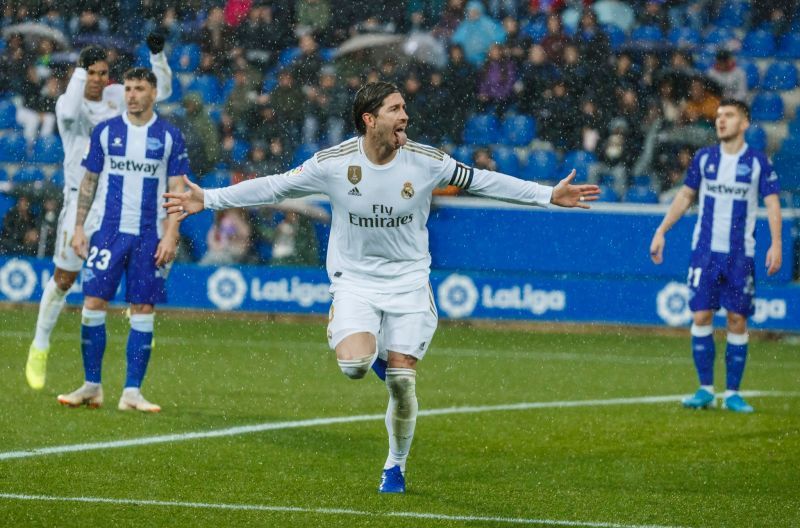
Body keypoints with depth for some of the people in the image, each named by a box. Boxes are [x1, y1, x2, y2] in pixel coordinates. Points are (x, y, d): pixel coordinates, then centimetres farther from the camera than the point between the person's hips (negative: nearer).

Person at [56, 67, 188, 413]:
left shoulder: (170, 137, 3)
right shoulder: (105, 132, 6)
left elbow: (177, 190, 2)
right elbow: (89, 182, 9)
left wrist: (170, 235, -7)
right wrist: (79, 228, 2)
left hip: (149, 236, 0)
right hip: (106, 230, 0)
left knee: (143, 311, -1)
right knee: (93, 304, -5)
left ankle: (132, 392, 3)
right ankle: (91, 387, 5)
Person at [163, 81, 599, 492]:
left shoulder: (425, 161, -8)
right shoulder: (333, 163, -11)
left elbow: (482, 181, 2)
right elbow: (274, 187, -2)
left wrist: (549, 195, 0)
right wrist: (207, 199, -6)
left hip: (408, 282, 1)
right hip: (355, 280, -1)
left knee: (401, 383, -5)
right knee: (353, 364, -26)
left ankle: (396, 466, 19)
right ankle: (372, 349, 14)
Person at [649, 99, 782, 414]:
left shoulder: (758, 162, -1)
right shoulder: (704, 158, 6)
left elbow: (772, 204, -2)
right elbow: (685, 197, 15)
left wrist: (776, 243, -15)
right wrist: (661, 231, 9)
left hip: (740, 254, -2)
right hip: (705, 250, 2)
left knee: (738, 320, -1)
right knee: (701, 316, -4)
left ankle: (732, 393, 8)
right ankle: (705, 389, 5)